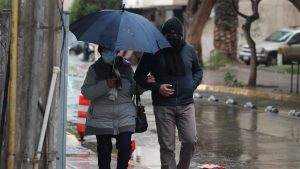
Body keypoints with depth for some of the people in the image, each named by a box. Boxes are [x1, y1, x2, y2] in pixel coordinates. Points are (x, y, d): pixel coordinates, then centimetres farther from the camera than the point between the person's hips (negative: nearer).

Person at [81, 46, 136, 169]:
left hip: (125, 117, 1)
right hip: (102, 118, -1)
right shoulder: (95, 69, 3)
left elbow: (134, 89, 16)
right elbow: (86, 92, -7)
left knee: (125, 146, -8)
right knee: (104, 149, 1)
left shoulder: (126, 67, 10)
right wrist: (105, 85, -17)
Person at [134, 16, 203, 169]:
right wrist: (157, 87, -10)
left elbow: (198, 71, 23)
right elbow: (138, 76, 4)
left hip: (186, 104, 2)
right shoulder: (154, 52, -1)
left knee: (190, 140, -8)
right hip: (163, 106, -2)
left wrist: (193, 84, 2)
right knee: (167, 146, -1)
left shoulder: (189, 50, 7)